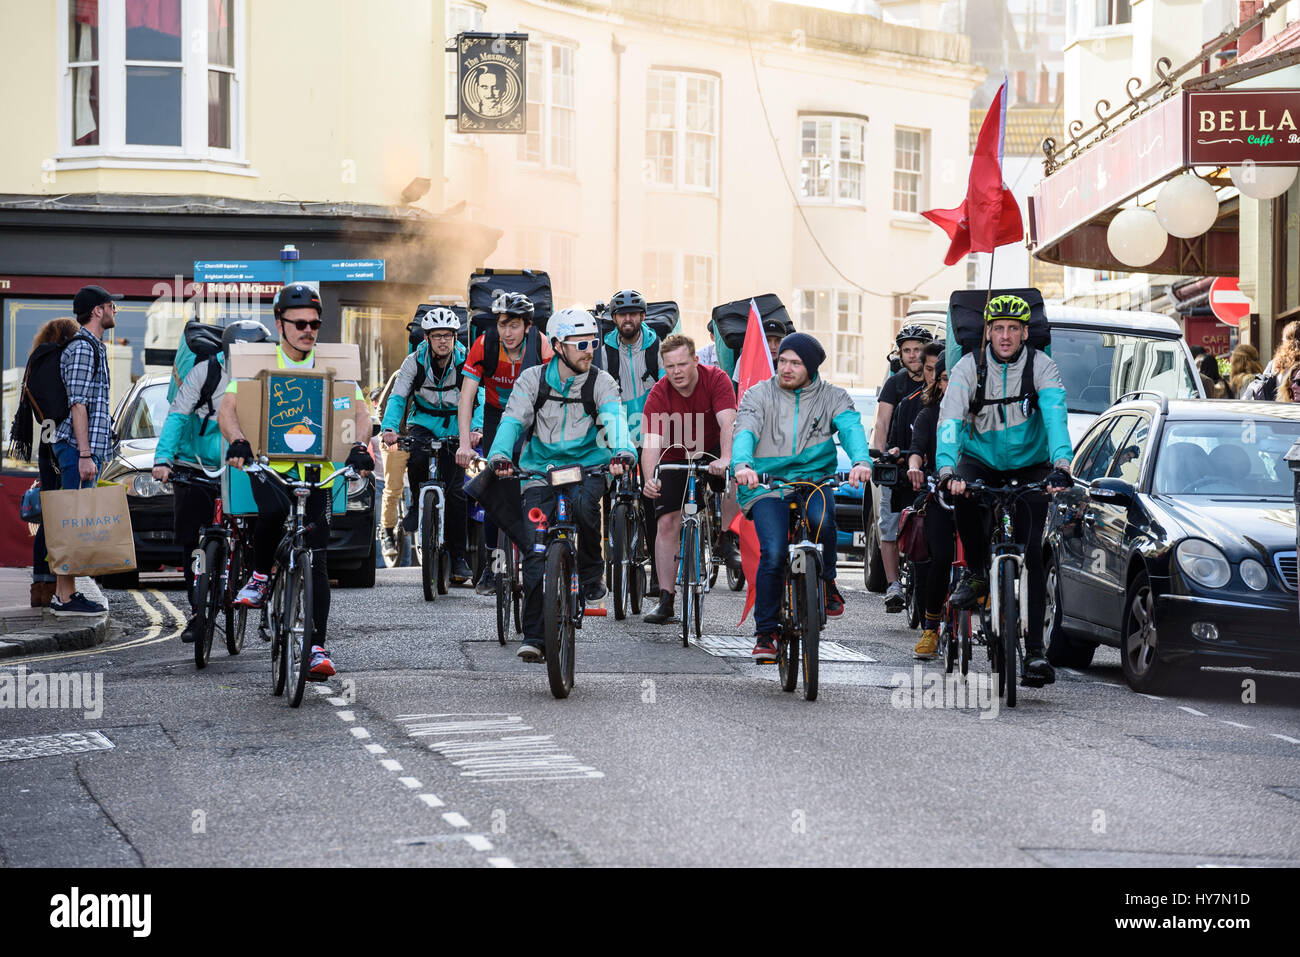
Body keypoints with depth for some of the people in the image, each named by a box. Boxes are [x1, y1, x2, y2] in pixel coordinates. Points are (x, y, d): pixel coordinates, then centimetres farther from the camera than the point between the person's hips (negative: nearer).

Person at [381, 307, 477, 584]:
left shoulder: (466, 362, -14)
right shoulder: (415, 361, -11)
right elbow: (397, 397, -16)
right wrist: (389, 428, -34)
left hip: (454, 428, 0)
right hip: (423, 423, 0)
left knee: (455, 491, -7)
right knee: (417, 458, -34)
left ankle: (458, 557, 2)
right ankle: (418, 503, -4)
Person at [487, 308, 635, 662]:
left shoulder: (600, 383, -3)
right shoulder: (532, 379, -1)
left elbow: (615, 419, -20)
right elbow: (513, 421, -13)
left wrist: (623, 451, -42)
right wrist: (499, 455, -34)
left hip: (587, 467, -1)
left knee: (583, 503, -35)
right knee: (535, 553, -10)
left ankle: (591, 575, -10)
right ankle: (534, 636, -4)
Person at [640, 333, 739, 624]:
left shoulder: (716, 379, -21)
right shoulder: (659, 395, -21)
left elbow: (727, 422, -33)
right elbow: (651, 443, -29)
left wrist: (725, 459, -52)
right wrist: (650, 480, -48)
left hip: (711, 453, 0)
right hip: (675, 460, 0)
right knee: (667, 523, -11)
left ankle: (725, 538, -9)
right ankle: (665, 600, -6)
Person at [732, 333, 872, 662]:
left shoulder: (831, 397, 6)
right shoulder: (759, 394, 3)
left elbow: (851, 427, -13)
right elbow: (745, 432, -13)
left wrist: (861, 461, -36)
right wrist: (742, 465, -36)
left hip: (814, 481, 1)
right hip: (767, 487, -1)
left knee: (822, 519, -34)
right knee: (773, 553, -21)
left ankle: (826, 582, -5)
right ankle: (766, 631, -4)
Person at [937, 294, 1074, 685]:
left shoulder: (1041, 366, -13)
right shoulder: (969, 367, -13)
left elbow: (1055, 416, -27)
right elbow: (949, 419, -25)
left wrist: (1061, 466, -45)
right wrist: (947, 471, -42)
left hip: (1029, 465, 0)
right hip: (981, 460, 0)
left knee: (1031, 551, -12)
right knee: (964, 495, -35)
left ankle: (1035, 649, -11)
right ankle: (976, 572, -9)